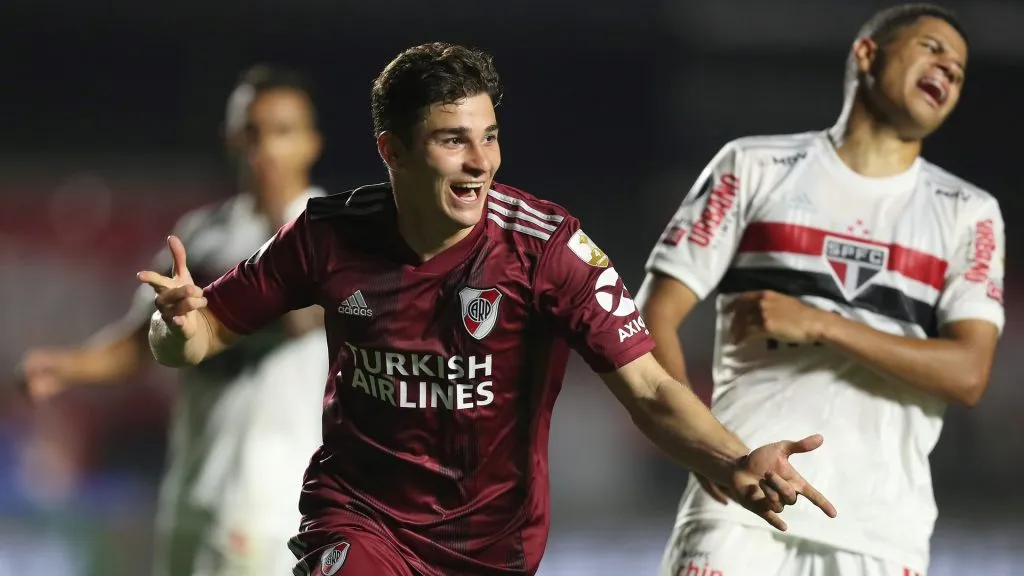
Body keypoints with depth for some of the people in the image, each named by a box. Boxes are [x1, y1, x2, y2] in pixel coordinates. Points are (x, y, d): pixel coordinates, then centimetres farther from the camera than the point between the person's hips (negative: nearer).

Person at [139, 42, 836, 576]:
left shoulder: (546, 245, -17)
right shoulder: (333, 234, -11)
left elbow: (648, 389, -22)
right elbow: (204, 336, 0)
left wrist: (735, 464, -41)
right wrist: (180, 323, -25)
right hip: (359, 516, 0)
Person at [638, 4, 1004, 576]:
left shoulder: (969, 213, 12)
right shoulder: (756, 167, 10)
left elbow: (968, 373, -1)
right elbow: (656, 317, 6)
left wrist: (820, 325, -10)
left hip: (882, 527, 1)